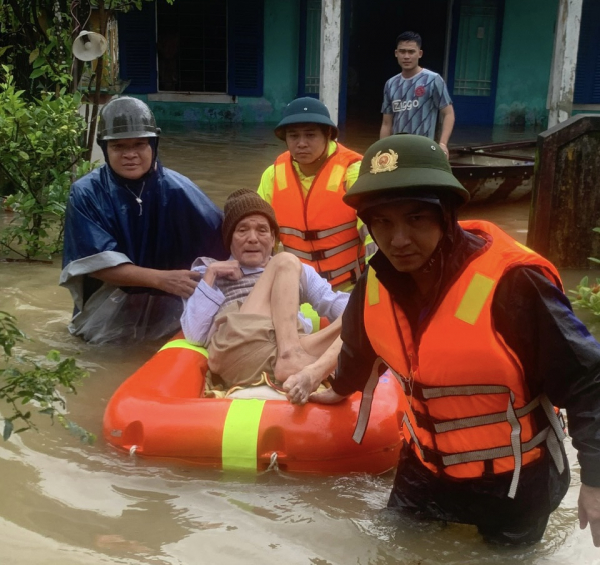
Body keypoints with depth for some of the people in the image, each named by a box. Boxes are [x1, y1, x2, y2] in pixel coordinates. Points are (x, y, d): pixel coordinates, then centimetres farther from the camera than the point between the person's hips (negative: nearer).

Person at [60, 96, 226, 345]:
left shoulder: (177, 189, -8)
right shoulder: (86, 194, -9)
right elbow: (98, 263, -17)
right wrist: (160, 279, -28)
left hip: (166, 310, 0)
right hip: (106, 311, 1)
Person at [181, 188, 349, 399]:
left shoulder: (299, 271, 32)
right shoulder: (208, 273, 27)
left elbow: (335, 303, 14)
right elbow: (194, 335, 10)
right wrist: (210, 276, 8)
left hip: (295, 349, 3)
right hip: (237, 354, -2)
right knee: (285, 262, -10)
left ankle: (312, 373, -45)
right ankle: (290, 357, -29)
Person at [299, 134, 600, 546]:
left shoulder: (511, 283, -31)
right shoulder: (380, 279, -12)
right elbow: (361, 342, 11)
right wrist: (342, 389, 28)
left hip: (515, 477, -5)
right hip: (426, 464, 5)